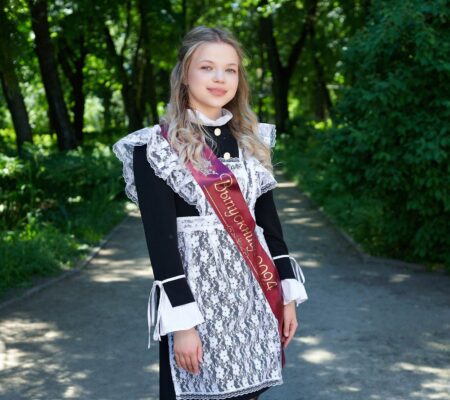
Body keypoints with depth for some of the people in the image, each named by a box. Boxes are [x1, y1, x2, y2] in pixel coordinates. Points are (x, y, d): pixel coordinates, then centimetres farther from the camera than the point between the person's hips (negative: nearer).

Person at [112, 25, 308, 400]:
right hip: (194, 291, -5)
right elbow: (160, 238, -12)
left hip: (254, 295, 5)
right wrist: (181, 321, -16)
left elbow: (269, 221, 12)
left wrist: (287, 295, 8)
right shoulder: (156, 147, -7)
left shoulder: (252, 140, 10)